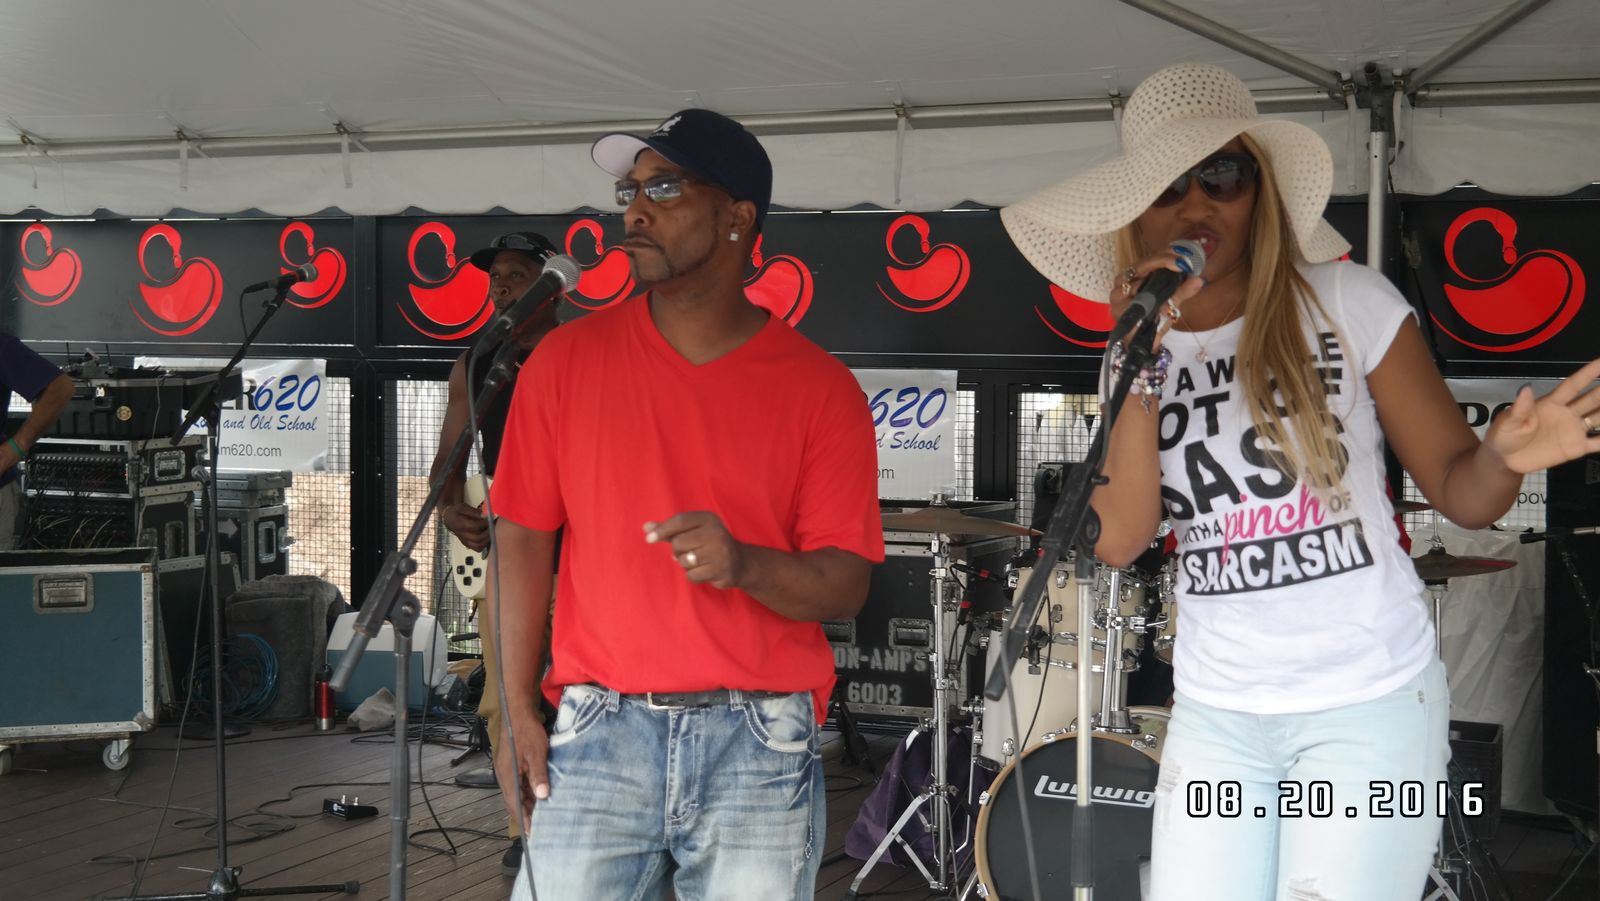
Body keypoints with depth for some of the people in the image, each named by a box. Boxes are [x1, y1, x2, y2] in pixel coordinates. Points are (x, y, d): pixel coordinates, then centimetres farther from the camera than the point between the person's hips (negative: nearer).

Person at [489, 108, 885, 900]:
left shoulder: (820, 389, -1)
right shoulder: (567, 359, 3)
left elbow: (845, 587, -3)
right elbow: (524, 536, 5)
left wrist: (745, 564, -23)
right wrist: (518, 709, 0)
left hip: (760, 745, 0)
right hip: (598, 735, 1)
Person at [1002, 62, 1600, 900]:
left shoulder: (1349, 303, -7)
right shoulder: (1140, 353, 3)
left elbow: (1456, 489, -3)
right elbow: (1117, 541, -9)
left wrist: (1503, 457, -25)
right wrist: (1143, 365, -15)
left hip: (1369, 704, -3)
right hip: (1213, 715, 3)